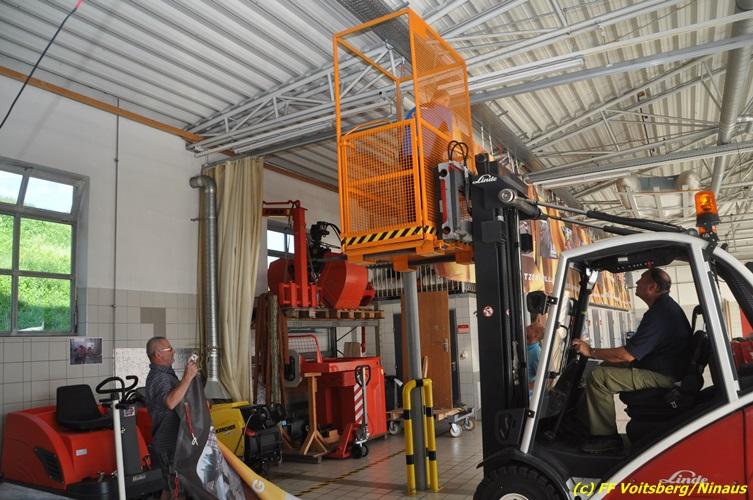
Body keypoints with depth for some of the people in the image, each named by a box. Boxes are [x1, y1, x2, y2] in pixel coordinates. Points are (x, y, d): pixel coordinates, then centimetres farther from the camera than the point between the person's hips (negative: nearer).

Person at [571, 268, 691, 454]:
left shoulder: (658, 314, -24)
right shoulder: (667, 305, 11)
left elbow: (627, 354, -26)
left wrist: (591, 352, -16)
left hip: (660, 376, -11)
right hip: (665, 368, 11)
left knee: (597, 377, -17)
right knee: (607, 366, 15)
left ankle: (606, 436, -7)